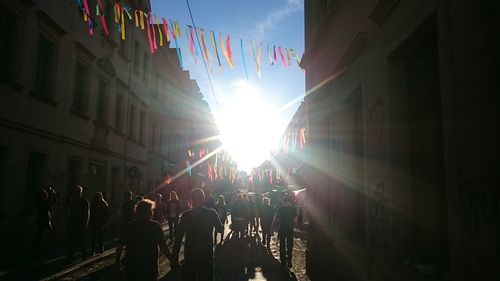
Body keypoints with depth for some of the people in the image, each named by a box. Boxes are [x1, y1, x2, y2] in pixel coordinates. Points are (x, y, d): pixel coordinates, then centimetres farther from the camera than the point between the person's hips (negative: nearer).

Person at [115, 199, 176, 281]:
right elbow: (163, 246, -13)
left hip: (130, 267, 2)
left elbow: (119, 247, -1)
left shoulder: (128, 226, -3)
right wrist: (172, 261, -5)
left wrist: (117, 263, 11)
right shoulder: (155, 226, -11)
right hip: (150, 267, -2)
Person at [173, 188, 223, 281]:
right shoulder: (211, 213, -10)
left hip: (190, 255, 0)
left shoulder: (185, 215, -9)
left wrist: (175, 257, -1)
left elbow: (178, 237, -7)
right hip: (207, 254, 0)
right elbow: (220, 229, 4)